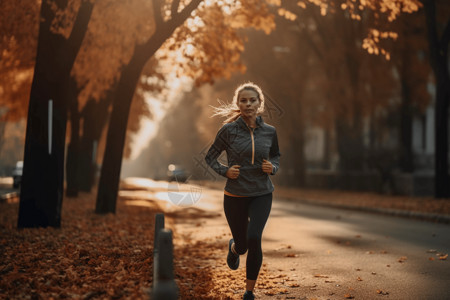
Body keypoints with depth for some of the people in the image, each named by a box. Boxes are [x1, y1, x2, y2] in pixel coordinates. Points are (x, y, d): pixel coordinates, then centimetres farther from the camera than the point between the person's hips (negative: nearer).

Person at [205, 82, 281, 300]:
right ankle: (233, 248, 50)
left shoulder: (269, 132, -1)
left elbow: (276, 156, 16)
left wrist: (273, 167, -5)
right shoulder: (229, 130, -8)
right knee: (242, 245, 9)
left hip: (262, 194, 0)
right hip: (235, 195, 0)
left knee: (254, 238, -22)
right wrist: (225, 171, -15)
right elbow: (210, 157, 3)